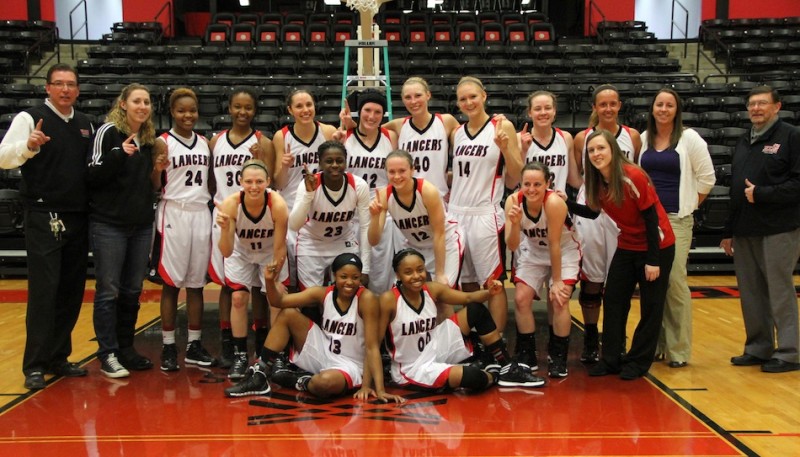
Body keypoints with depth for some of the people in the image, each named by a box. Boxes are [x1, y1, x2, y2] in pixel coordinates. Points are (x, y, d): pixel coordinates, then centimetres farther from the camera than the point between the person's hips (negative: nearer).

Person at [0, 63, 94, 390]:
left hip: (79, 219, 6)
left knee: (72, 292, 11)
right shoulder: (31, 118, -4)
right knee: (43, 292, -6)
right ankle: (34, 366, 3)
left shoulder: (86, 124, 13)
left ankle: (58, 357, 23)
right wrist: (29, 146, -31)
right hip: (45, 219, -6)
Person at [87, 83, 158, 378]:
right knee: (109, 291, -2)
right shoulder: (108, 132, -7)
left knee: (132, 291, 10)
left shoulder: (149, 138, 12)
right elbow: (92, 176, -12)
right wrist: (119, 154, -24)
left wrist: (156, 173, 4)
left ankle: (126, 348, 20)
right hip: (109, 224, -6)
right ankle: (108, 354, 5)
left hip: (141, 225, 6)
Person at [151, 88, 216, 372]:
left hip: (201, 214, 4)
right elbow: (155, 188, -6)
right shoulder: (162, 143, -3)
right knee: (172, 282, -1)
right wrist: (157, 170, -25)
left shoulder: (205, 143, 11)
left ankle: (194, 345, 13)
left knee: (197, 282, 7)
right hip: (173, 215, -4)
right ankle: (168, 347, 6)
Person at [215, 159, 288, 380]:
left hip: (271, 255, 0)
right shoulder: (230, 204, -34)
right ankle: (240, 355, 8)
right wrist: (225, 228, -50)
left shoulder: (278, 205, -36)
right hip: (241, 254, 1)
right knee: (238, 298, -6)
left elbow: (279, 248, -22)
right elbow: (226, 252, -34)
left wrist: (273, 278, -14)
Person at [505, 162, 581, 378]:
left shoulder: (554, 203, -34)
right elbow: (512, 245, -25)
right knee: (521, 298, -8)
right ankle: (526, 355, 8)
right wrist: (515, 223, -44)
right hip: (533, 252, 4)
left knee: (559, 300, -16)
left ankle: (558, 358, 1)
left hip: (564, 252, -3)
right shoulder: (514, 201, -23)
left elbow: (555, 245, -26)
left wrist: (557, 281, -18)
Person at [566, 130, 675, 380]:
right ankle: (611, 359, 13)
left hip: (657, 246, -6)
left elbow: (651, 218, -20)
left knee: (651, 306, 1)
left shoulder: (633, 177, -24)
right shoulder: (596, 181, -4)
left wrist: (653, 260, -19)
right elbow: (593, 212, 11)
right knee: (613, 300, 4)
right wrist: (567, 204, -6)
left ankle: (638, 361, 12)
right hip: (627, 247, 7)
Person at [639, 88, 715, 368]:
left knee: (675, 282, -9)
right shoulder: (644, 138, 9)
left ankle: (679, 350, 1)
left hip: (677, 220, -4)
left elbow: (706, 177, 0)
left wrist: (689, 205, 3)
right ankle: (656, 344, 18)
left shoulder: (689, 138, -2)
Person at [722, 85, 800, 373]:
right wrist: (729, 231, 18)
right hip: (745, 231, 7)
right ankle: (758, 349, 20)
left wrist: (761, 194, -16)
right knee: (751, 293, 10)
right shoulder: (744, 143, 18)